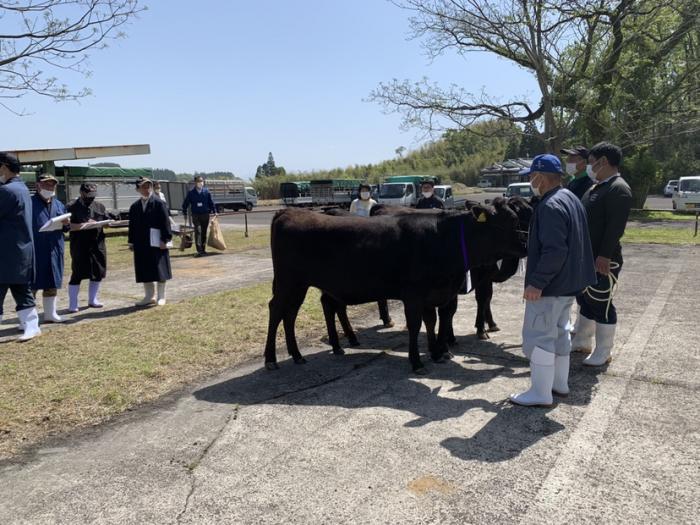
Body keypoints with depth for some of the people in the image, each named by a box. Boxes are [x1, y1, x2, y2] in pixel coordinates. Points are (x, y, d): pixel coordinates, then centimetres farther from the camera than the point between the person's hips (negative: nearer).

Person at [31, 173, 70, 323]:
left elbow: (65, 228, 17)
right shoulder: (30, 203, -4)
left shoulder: (59, 205, 14)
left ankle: (50, 313, 25)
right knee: (32, 284, -2)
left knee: (52, 284, 13)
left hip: (54, 250, 6)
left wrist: (66, 224, -5)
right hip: (35, 250, -6)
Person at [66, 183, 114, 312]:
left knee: (98, 272, 11)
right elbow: (69, 226, -11)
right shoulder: (73, 208, -4)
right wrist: (84, 224, -22)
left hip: (98, 244, 5)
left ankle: (93, 300, 27)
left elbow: (107, 220, 15)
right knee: (77, 274, -1)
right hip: (80, 246, -5)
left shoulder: (100, 206, 13)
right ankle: (73, 305, 7)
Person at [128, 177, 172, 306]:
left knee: (159, 270, 2)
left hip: (156, 242, -5)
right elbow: (132, 225, 14)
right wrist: (131, 242, 9)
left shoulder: (159, 204, -5)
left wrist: (165, 239, -13)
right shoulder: (134, 207, 11)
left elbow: (165, 223, -8)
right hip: (141, 244, 5)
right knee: (144, 271, 9)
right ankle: (149, 296, 20)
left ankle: (161, 297, 14)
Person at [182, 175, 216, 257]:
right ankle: (199, 250, -18)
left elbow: (211, 202, 10)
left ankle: (203, 249, 21)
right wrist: (184, 213, 8)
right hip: (195, 215, -2)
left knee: (204, 232, 10)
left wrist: (214, 211, 8)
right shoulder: (191, 192, -1)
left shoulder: (206, 191, 2)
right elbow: (185, 203, 7)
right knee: (198, 231, -13)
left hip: (205, 215, 2)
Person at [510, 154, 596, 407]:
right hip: (569, 282, 11)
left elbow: (554, 251, -28)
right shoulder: (571, 199, 11)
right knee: (559, 331, 20)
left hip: (550, 285, -10)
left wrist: (537, 283, -25)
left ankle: (541, 394, 6)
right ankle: (559, 383, 32)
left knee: (538, 336, -2)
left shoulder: (550, 206, -21)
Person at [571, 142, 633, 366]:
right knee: (584, 299, 18)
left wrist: (604, 256, -26)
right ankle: (582, 341, 33)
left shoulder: (619, 189, -15)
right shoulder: (597, 187, 15)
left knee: (601, 305, 0)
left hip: (603, 260, -10)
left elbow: (615, 227, -23)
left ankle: (603, 353, 12)